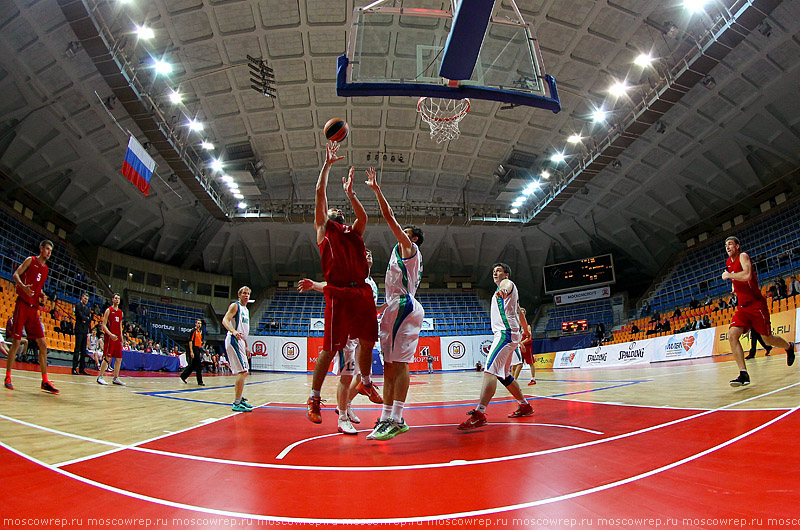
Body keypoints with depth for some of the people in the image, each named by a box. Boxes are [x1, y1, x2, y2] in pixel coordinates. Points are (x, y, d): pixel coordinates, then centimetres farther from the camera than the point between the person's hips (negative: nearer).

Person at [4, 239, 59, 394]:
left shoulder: (45, 268, 18)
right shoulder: (30, 260, 3)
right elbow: (16, 275, -5)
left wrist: (43, 295, 6)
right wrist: (23, 286, -24)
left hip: (34, 307, 6)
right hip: (22, 304, -6)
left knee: (43, 344, 0)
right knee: (16, 342, -5)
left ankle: (45, 381, 2)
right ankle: (7, 377, 12)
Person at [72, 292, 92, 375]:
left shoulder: (87, 308, 19)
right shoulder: (78, 306, -2)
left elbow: (89, 320, 13)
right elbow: (81, 317, -13)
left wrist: (85, 321, -5)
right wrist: (87, 318, 3)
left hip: (85, 331, 7)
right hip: (79, 330, -7)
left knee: (83, 351, 7)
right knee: (77, 349, -8)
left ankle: (82, 369, 10)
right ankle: (74, 368, -6)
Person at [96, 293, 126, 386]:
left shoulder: (120, 312, 16)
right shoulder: (109, 310, -3)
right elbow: (103, 325, -8)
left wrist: (121, 338, 15)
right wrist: (110, 334, -21)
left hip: (117, 338, 7)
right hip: (110, 337, -6)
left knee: (119, 358, 6)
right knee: (107, 357, -10)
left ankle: (116, 378, 13)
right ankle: (100, 377, 0)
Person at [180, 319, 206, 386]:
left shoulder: (200, 332, 17)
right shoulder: (193, 331, -7)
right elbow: (190, 341, -13)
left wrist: (200, 352, 21)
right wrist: (191, 351, -19)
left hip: (198, 350, 8)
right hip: (194, 349, -8)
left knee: (193, 365, 13)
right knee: (199, 366, -8)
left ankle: (183, 375, 27)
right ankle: (200, 381, -4)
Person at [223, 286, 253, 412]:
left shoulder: (246, 310, 22)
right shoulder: (235, 306, -5)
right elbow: (225, 320, -20)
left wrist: (246, 346, 25)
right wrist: (234, 331, -38)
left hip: (240, 341, 10)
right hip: (233, 340, -10)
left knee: (244, 372, 16)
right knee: (243, 371, -15)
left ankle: (240, 399, 27)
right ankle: (236, 404, -12)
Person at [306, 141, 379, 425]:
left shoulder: (353, 232, 27)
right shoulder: (324, 228, 12)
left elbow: (364, 216, 13)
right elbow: (320, 194, 8)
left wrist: (349, 192, 20)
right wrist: (327, 164, 12)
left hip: (362, 292, 6)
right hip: (339, 292, -5)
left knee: (367, 341, 9)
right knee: (330, 348, -5)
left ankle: (366, 382, 31)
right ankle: (314, 398, 6)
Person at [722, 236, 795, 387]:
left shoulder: (743, 256, -11)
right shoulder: (728, 263, 11)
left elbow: (747, 275, -30)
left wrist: (728, 275, -18)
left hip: (756, 305, -6)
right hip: (742, 307, 6)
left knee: (768, 339, 8)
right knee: (732, 335, -16)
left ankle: (789, 347, 44)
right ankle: (743, 374, -16)